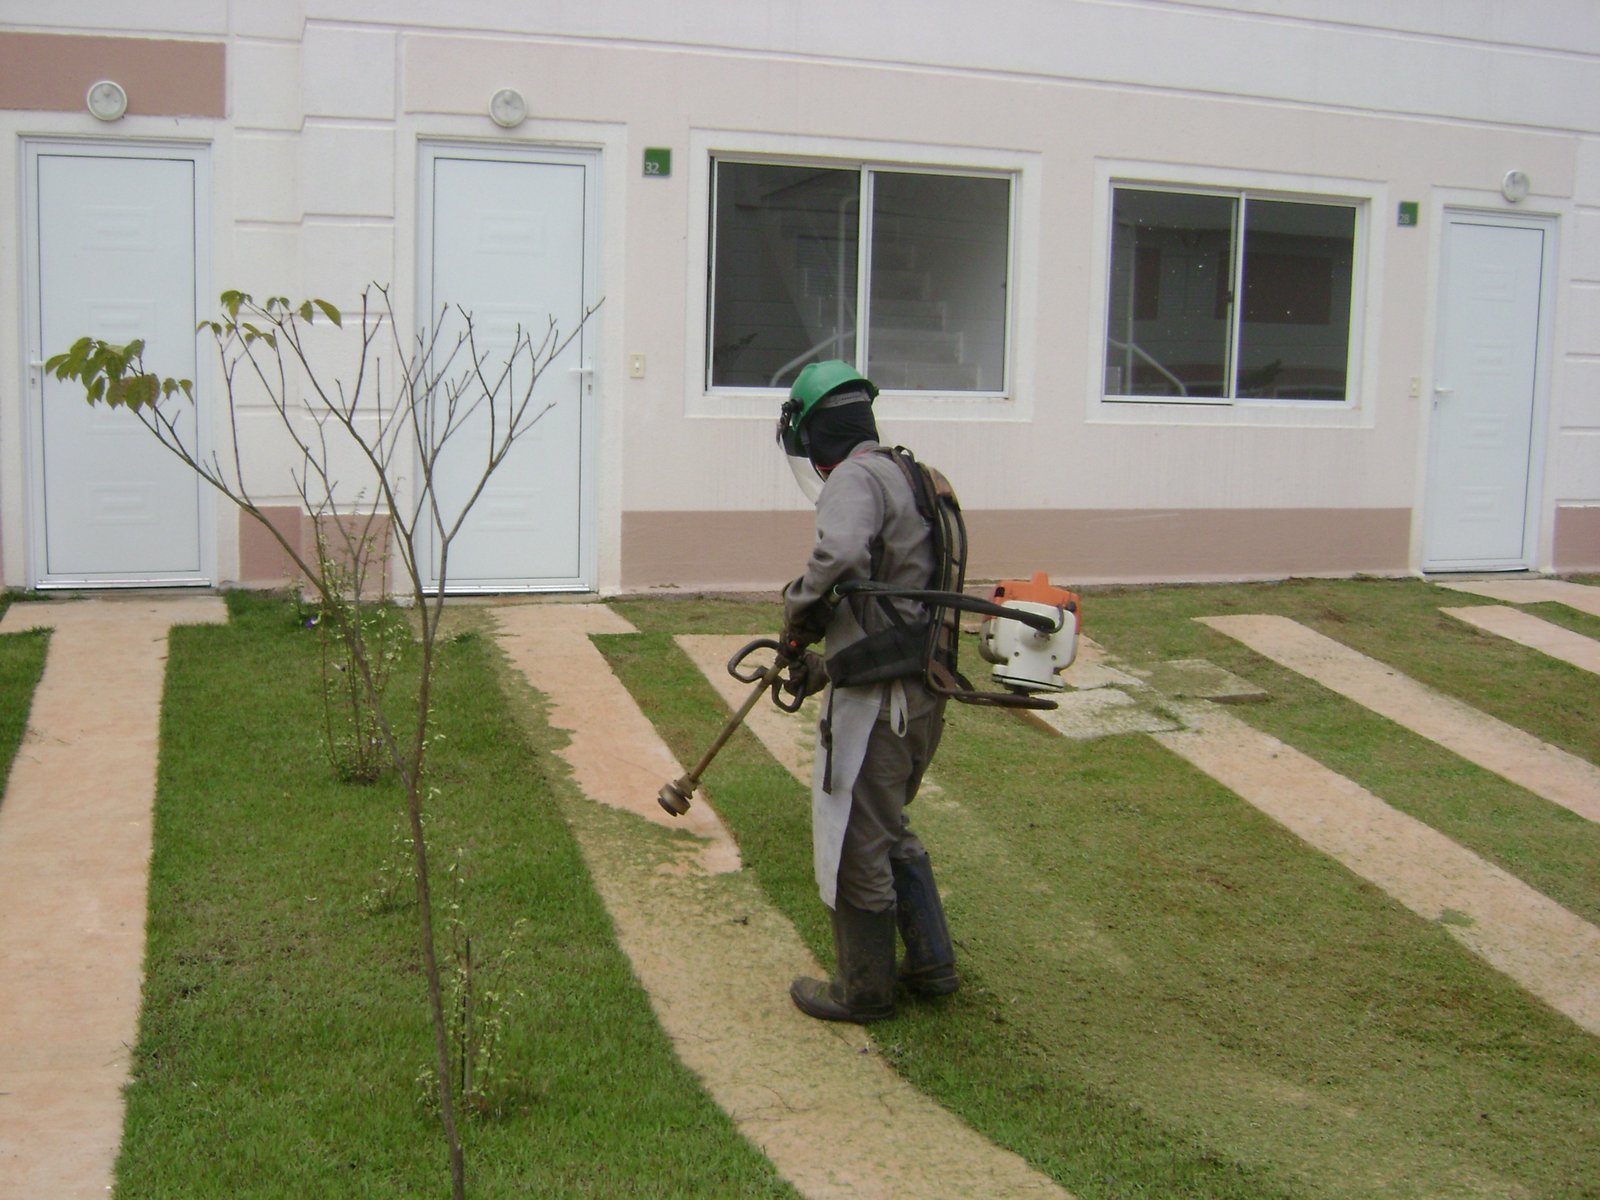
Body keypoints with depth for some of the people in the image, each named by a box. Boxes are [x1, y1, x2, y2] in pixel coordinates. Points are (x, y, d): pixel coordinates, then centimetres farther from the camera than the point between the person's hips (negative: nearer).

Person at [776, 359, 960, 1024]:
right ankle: (932, 964, 31)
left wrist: (799, 607, -17)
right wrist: (827, 659, 26)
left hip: (877, 697, -9)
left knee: (854, 844, 6)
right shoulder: (907, 476, 16)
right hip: (923, 688, 9)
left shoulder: (856, 477, -14)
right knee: (891, 831, 24)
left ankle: (865, 990, 19)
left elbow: (841, 553, -36)